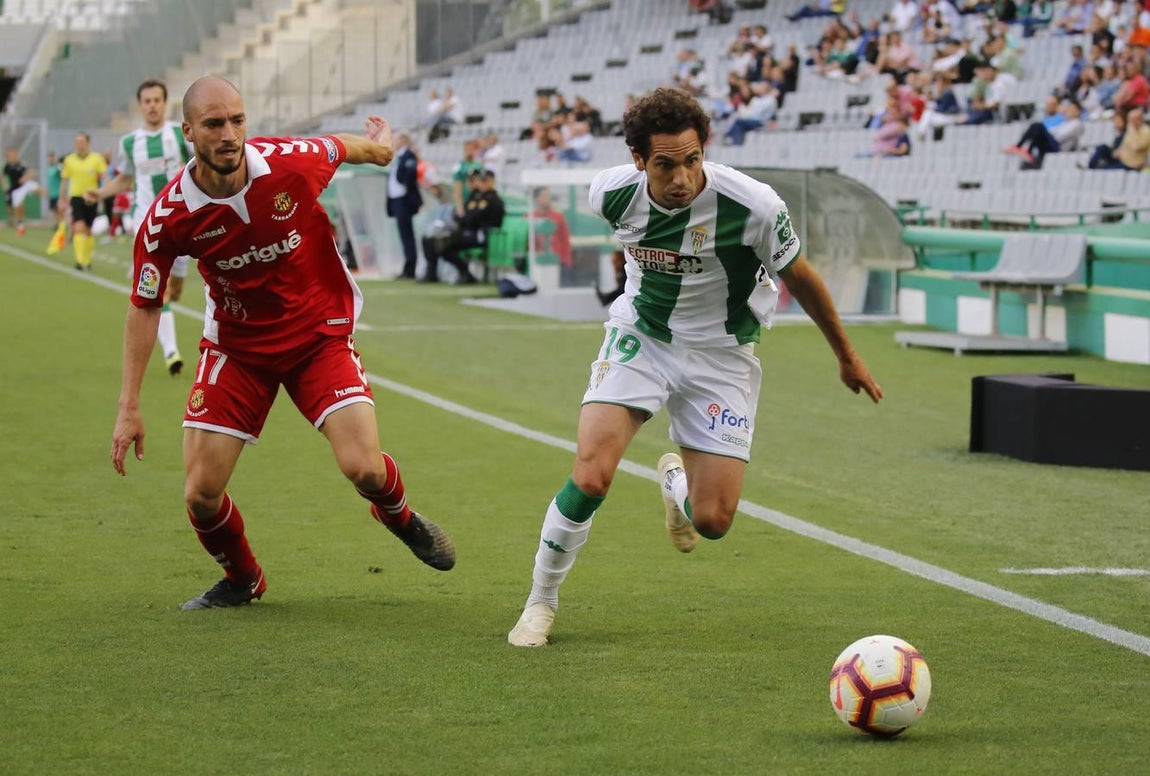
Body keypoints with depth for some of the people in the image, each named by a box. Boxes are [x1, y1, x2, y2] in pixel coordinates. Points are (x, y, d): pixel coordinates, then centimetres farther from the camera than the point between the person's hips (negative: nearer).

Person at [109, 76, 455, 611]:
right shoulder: (169, 217, -20)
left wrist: (378, 146, 25)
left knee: (363, 468, -16)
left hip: (320, 333, -1)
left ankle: (399, 517, 23)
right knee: (201, 494, -8)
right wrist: (129, 407, -8)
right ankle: (242, 580, 25)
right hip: (236, 343, 1)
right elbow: (144, 306, -7)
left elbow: (344, 147, 3)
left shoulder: (291, 162, -22)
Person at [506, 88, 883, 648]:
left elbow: (799, 278, -6)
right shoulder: (612, 193, -17)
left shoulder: (753, 206, -25)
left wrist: (847, 357, 6)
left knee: (713, 520, -6)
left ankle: (677, 481, 33)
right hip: (639, 338, 1)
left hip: (720, 355, -1)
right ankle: (540, 605, 3)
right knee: (589, 477, -20)